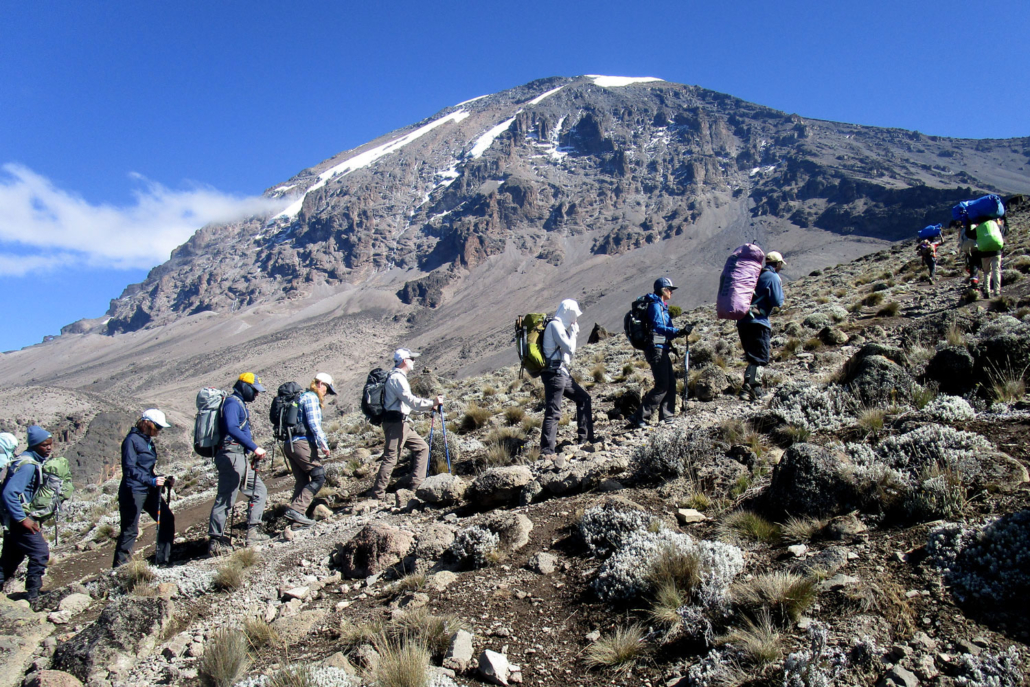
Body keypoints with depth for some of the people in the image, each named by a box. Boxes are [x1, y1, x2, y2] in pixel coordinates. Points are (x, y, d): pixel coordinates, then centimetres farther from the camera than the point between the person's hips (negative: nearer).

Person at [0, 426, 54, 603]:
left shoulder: (35, 462, 8)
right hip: (17, 517, -10)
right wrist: (23, 519, -25)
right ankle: (33, 594, 3)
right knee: (40, 552, -6)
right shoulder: (27, 465, -22)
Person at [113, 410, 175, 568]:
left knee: (167, 519, 3)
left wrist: (164, 480, 7)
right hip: (133, 491, -9)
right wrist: (151, 480, -26)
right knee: (130, 530, -4)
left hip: (149, 490, 9)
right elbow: (129, 469, -18)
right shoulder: (132, 440, -10)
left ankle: (163, 560, 12)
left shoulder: (148, 441, 16)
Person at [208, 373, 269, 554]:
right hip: (231, 456, -11)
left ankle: (253, 531, 9)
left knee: (259, 491, 11)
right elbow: (232, 429, -26)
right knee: (225, 499, -7)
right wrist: (254, 448, -29)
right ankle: (215, 541, -2)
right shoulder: (232, 402, -9)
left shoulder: (240, 404, 22)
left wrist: (250, 457, 20)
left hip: (241, 457, 11)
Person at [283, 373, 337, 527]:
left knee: (302, 481, 13)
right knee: (319, 476, -9)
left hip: (290, 444, 10)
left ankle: (296, 515, 11)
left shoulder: (302, 397, 25)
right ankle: (296, 509, -16)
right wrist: (323, 444, -19)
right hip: (302, 443, -10)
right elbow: (313, 423, -15)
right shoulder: (311, 397, -4)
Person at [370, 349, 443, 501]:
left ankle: (417, 485, 13)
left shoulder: (400, 377, 19)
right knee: (390, 458, -9)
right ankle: (378, 495, -3)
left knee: (422, 448, 12)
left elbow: (409, 402, 22)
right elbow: (412, 401, -22)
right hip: (394, 424, -11)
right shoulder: (396, 378, -14)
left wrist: (429, 407, 13)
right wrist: (433, 402, -16)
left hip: (401, 423, 11)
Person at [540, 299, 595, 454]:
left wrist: (573, 332, 15)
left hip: (562, 372, 10)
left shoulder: (560, 325, 19)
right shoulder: (555, 325, -12)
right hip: (554, 373, -10)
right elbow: (569, 348, -18)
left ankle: (585, 439, 25)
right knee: (553, 412, -12)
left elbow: (568, 350, 24)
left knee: (584, 398, 18)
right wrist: (573, 331, -2)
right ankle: (546, 451, -12)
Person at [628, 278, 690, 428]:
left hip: (662, 349, 10)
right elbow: (658, 327, -23)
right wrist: (678, 331, -33)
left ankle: (666, 417, 13)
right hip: (656, 349, -10)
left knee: (671, 383, 9)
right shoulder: (655, 306, -10)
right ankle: (639, 418, -9)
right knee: (662, 385, -11)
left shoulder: (661, 306, 21)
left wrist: (680, 331, 14)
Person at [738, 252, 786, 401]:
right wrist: (781, 289, 7)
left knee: (753, 357, 15)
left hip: (742, 321, 8)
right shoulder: (773, 277, -3)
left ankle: (747, 388, 11)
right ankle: (753, 389, -13)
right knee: (760, 358, -6)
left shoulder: (756, 275, 20)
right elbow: (777, 302, -7)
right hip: (758, 323, -8)